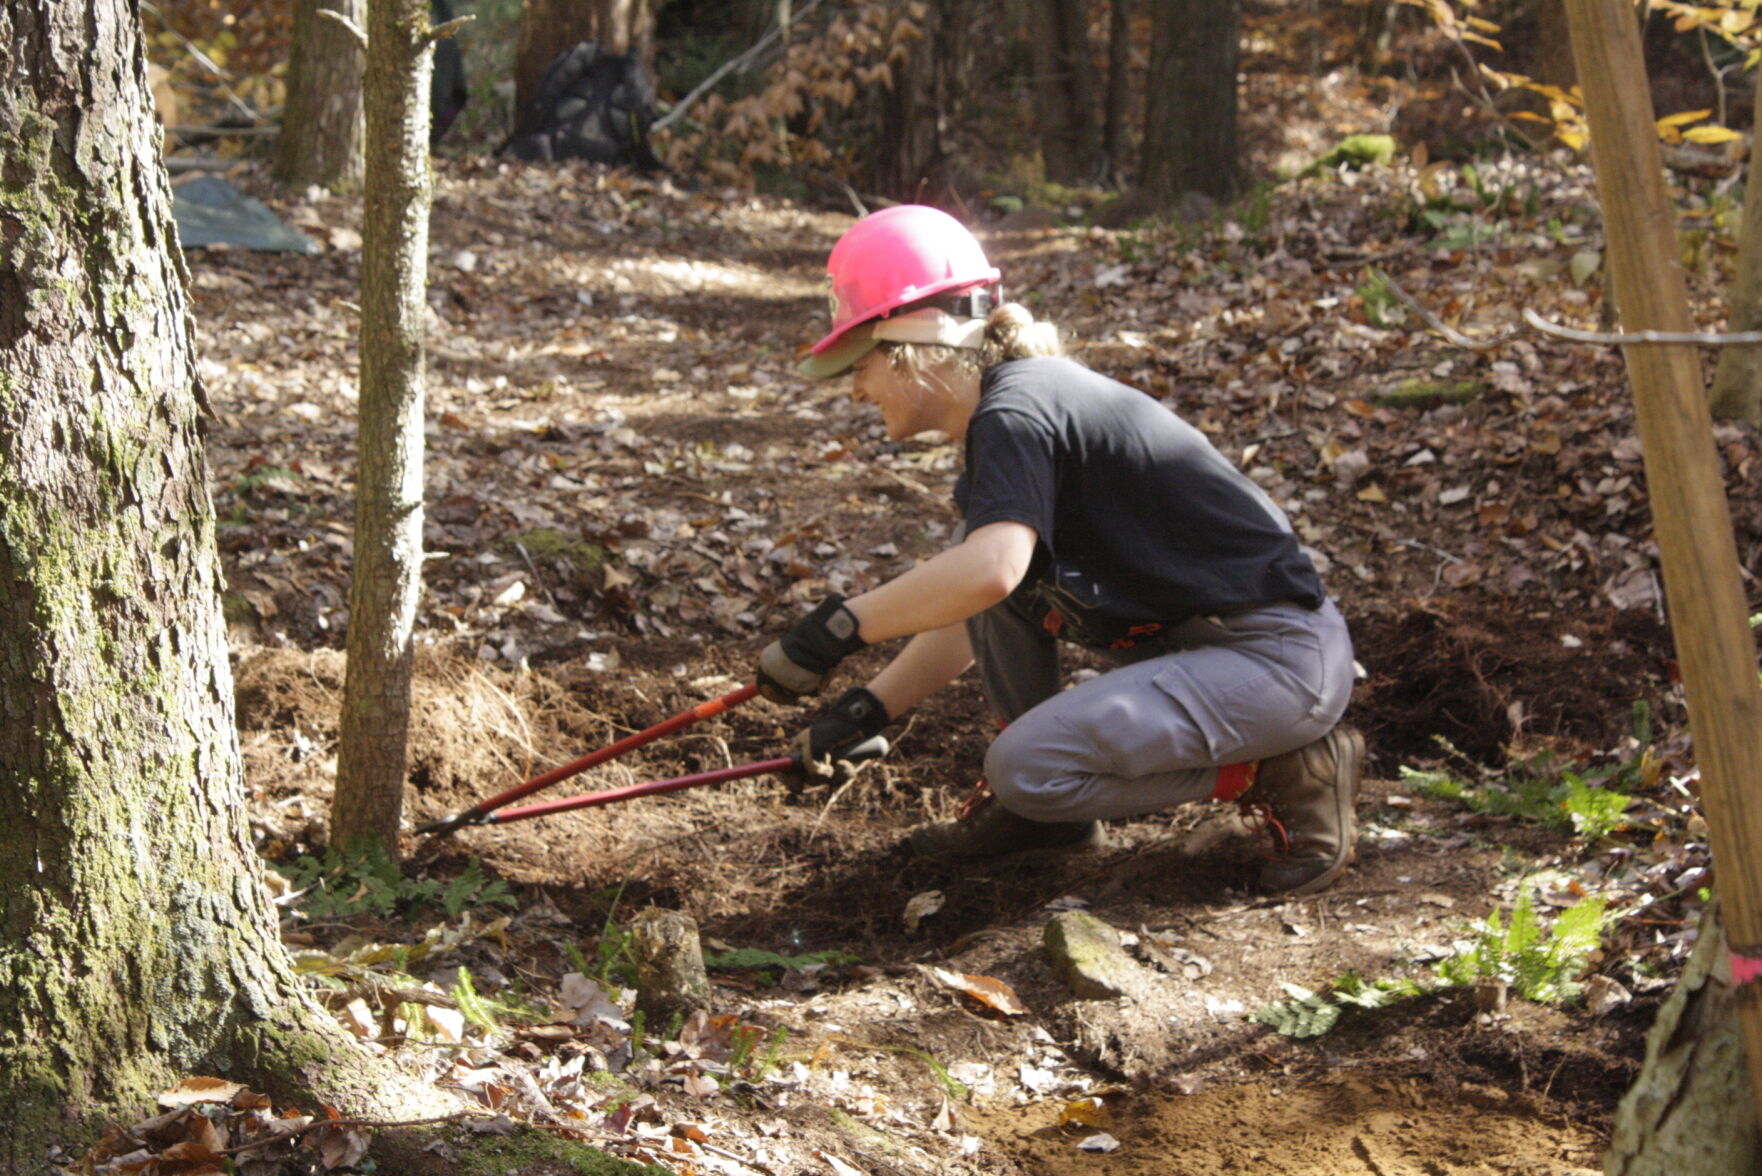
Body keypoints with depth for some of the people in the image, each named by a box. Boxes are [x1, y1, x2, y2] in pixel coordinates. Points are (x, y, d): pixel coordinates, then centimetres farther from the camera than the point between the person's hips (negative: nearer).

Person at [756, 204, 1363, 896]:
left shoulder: (1015, 411, -17)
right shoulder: (1000, 423, 14)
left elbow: (988, 572, -37)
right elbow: (972, 616, 20)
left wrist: (839, 628, -28)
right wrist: (868, 711, 12)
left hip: (1283, 659, -10)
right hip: (1186, 642, 10)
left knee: (1027, 768, -21)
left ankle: (1288, 773, -6)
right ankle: (1041, 811, 13)